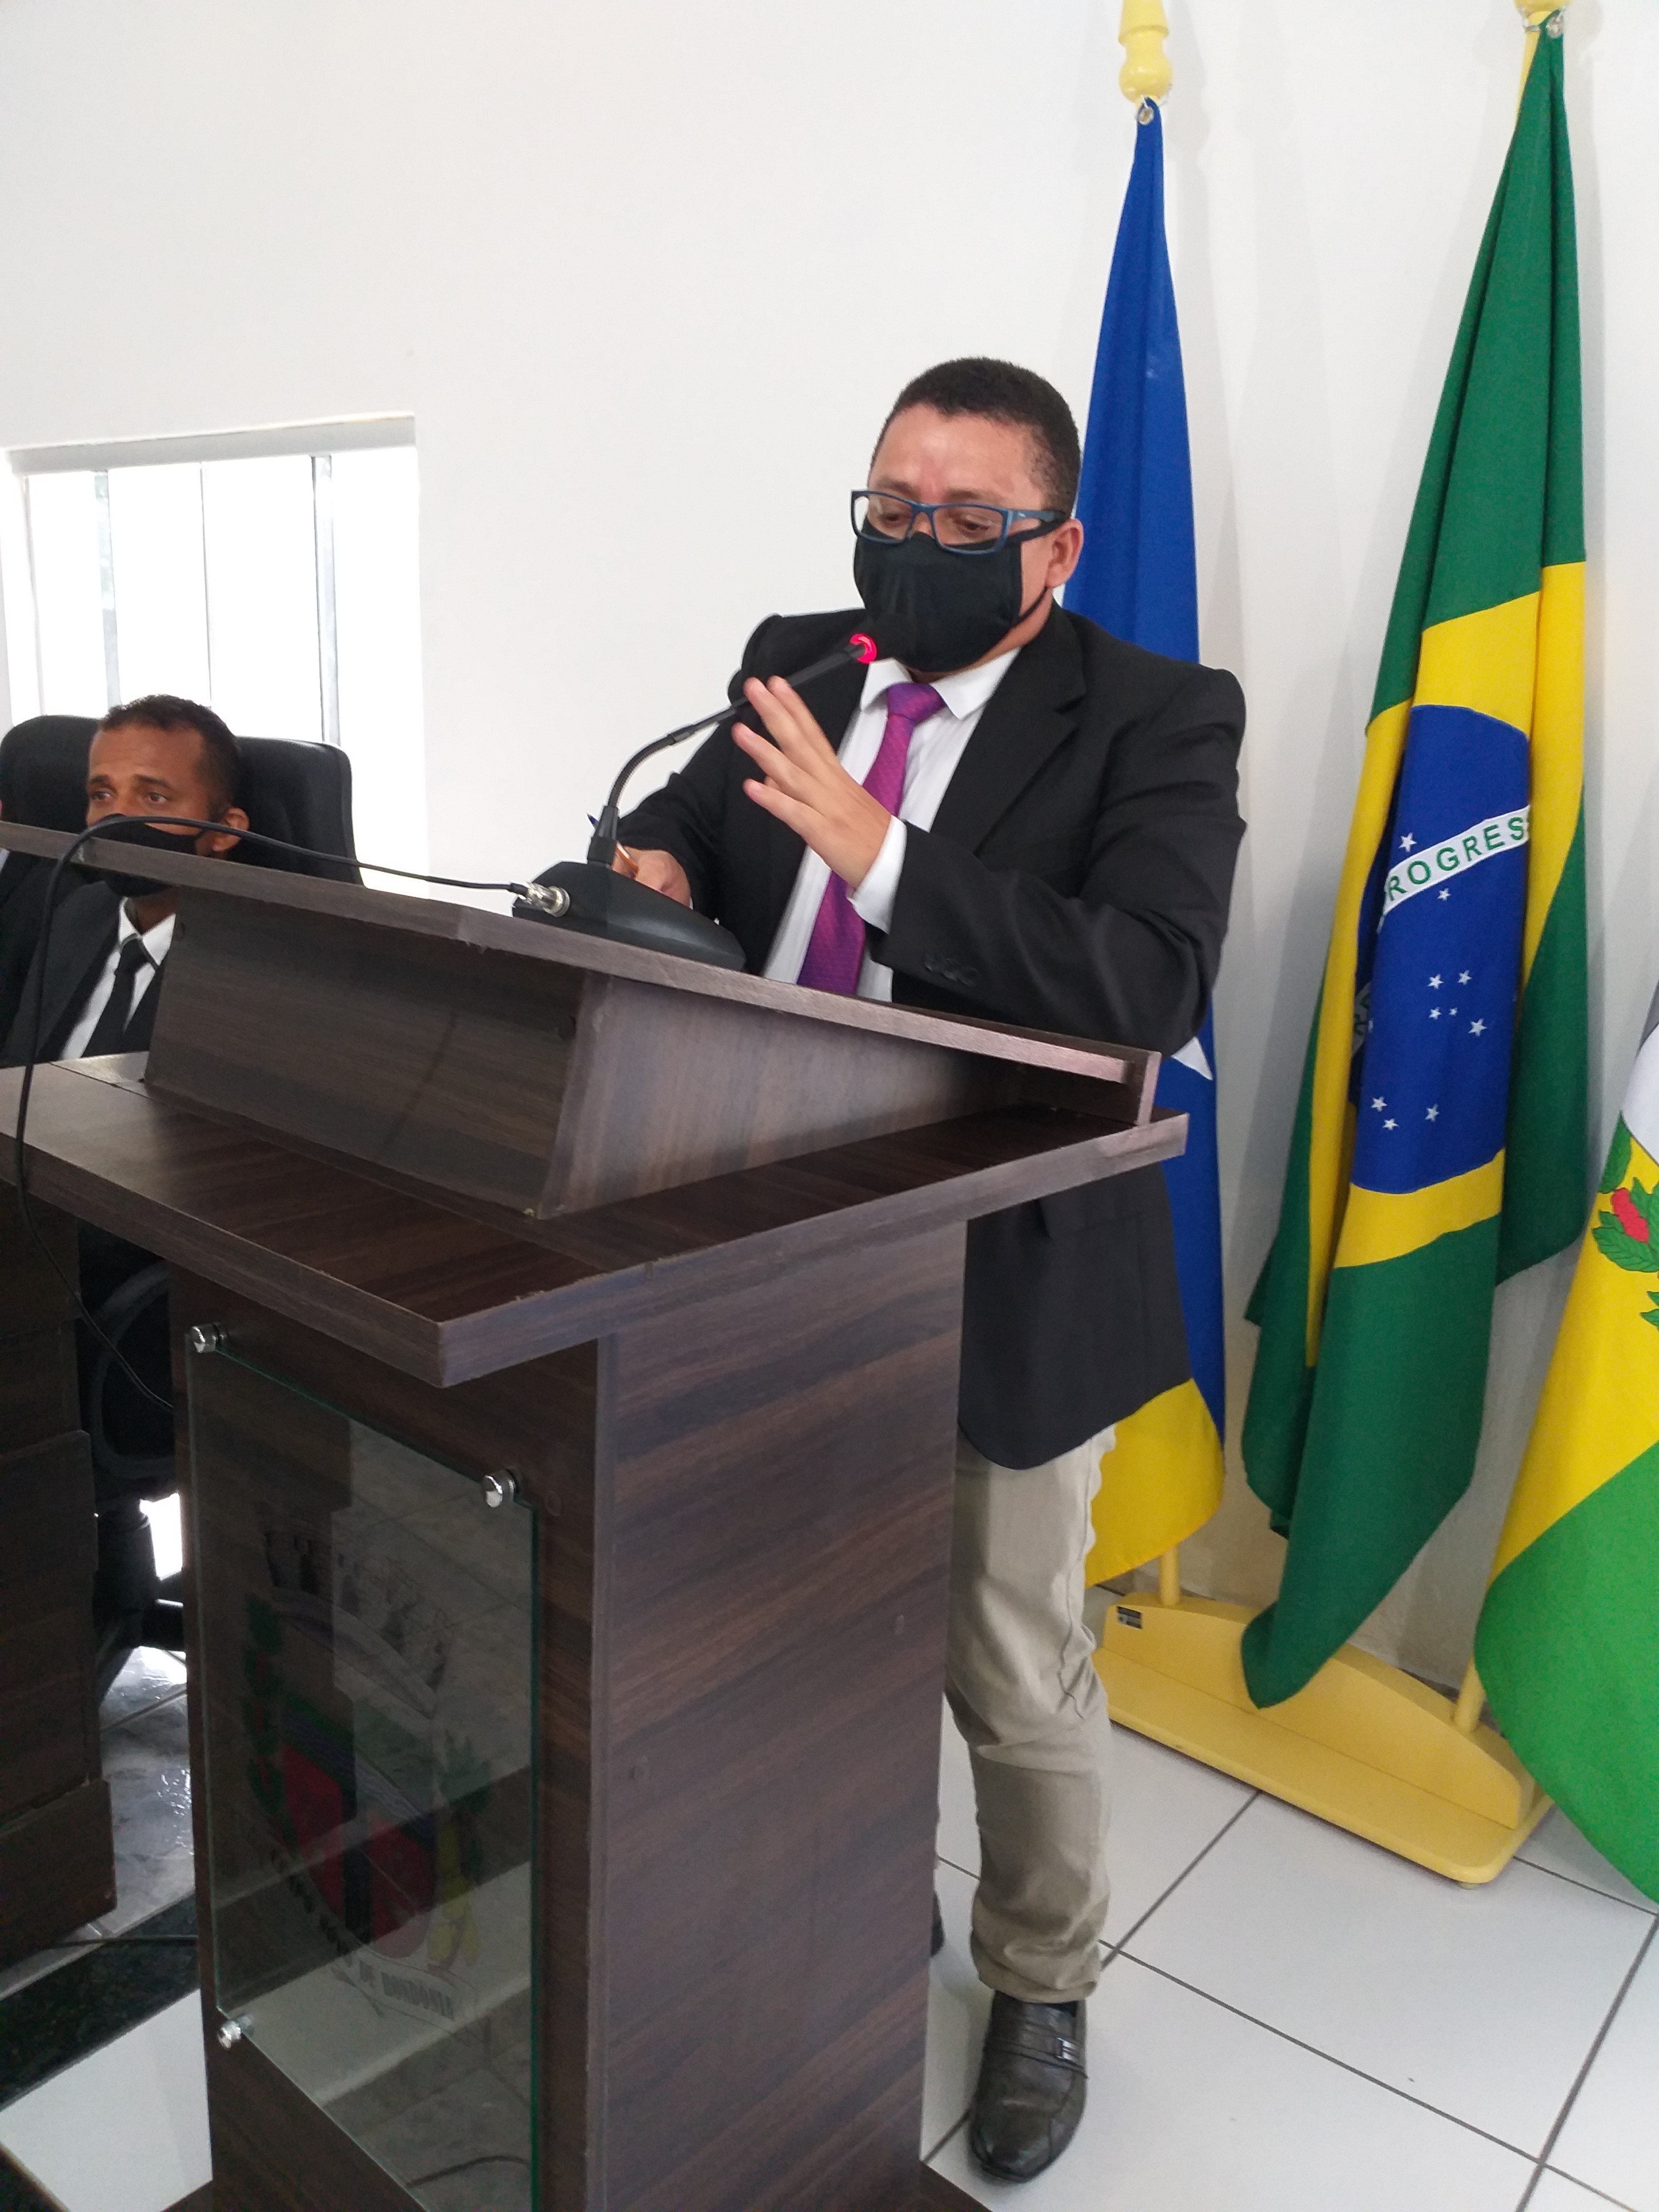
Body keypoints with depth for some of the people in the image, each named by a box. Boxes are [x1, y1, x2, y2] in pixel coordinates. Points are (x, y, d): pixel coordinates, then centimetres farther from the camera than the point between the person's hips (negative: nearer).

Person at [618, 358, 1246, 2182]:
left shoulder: (1156, 720, -12)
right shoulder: (793, 664, 5)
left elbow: (1153, 987, -25)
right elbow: (685, 823, 16)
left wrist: (879, 849, -32)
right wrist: (655, 856, -9)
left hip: (997, 1278, -5)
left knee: (1014, 1670, 13)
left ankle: (1039, 1989, 42)